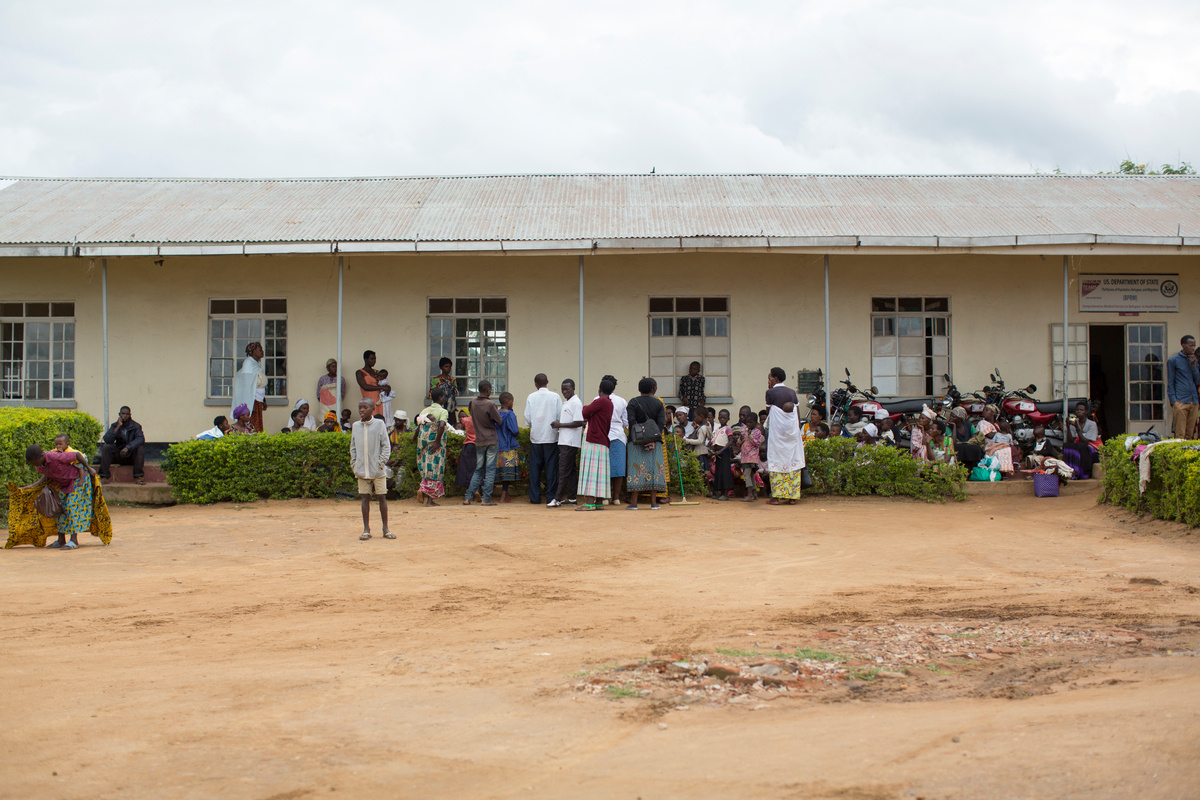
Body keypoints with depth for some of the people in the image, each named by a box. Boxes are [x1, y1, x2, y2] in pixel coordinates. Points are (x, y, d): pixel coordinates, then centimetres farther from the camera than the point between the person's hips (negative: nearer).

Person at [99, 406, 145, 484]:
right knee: (106, 447, -21)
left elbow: (140, 439, -27)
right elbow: (107, 440, -17)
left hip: (132, 456, -2)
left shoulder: (136, 426, -7)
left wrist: (127, 447, -41)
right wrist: (118, 427, -23)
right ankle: (105, 477, -23)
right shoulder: (115, 426, -1)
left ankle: (138, 477, -29)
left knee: (140, 447, -30)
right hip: (119, 456, 2)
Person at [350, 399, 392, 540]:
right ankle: (366, 530, 9)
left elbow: (386, 446, -1)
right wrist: (354, 462, 4)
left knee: (382, 497, 2)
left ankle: (385, 529, 10)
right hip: (362, 470, 3)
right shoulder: (356, 426, 8)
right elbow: (353, 446, 16)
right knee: (365, 498, 4)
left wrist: (382, 462, -9)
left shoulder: (379, 425, -2)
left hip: (378, 470, -3)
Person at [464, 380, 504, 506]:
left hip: (479, 440, 5)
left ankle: (468, 497, 8)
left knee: (478, 470, 13)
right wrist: (497, 411, 8)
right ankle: (486, 498, -3)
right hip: (491, 440, -5)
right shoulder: (490, 404, -14)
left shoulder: (473, 403, 3)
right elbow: (499, 421, -8)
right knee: (490, 470, 0)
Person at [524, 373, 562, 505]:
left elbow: (527, 417, -1)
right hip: (551, 436, -1)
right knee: (551, 467, 3)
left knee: (535, 466, 7)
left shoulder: (531, 397, -2)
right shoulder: (555, 397, -5)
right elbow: (560, 416, -5)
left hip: (535, 436, 1)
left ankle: (535, 497, 7)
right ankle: (551, 496, 2)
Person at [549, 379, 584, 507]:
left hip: (570, 442, -10)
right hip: (564, 441, 10)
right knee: (571, 470, 12)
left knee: (564, 470, -10)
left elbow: (578, 423, -20)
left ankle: (558, 499, -11)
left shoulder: (576, 403, -12)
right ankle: (571, 497, 16)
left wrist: (560, 425, -17)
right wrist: (558, 425, 6)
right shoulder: (565, 402, 17)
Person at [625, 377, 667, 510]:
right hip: (654, 441, 2)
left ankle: (633, 502, -2)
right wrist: (654, 440, -8)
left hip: (637, 441, -2)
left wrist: (635, 438, -9)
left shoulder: (633, 403, 0)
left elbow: (631, 422, -10)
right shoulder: (658, 403, 6)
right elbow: (661, 422, -3)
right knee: (654, 468, 4)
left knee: (636, 469, -1)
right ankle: (653, 503, 2)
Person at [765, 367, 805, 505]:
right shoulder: (792, 392, 7)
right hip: (792, 430, 4)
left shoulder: (770, 392, -6)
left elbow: (768, 409, 8)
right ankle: (793, 497, 6)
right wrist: (798, 431, 13)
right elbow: (797, 414, 7)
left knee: (776, 461, 1)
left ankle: (776, 496, -3)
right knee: (793, 461, 6)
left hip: (777, 431, -4)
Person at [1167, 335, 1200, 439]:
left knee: (1190, 435, 6)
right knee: (1180, 436, -9)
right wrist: (1173, 401, -8)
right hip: (1180, 402, -5)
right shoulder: (1173, 360, 1)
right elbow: (1170, 383, 0)